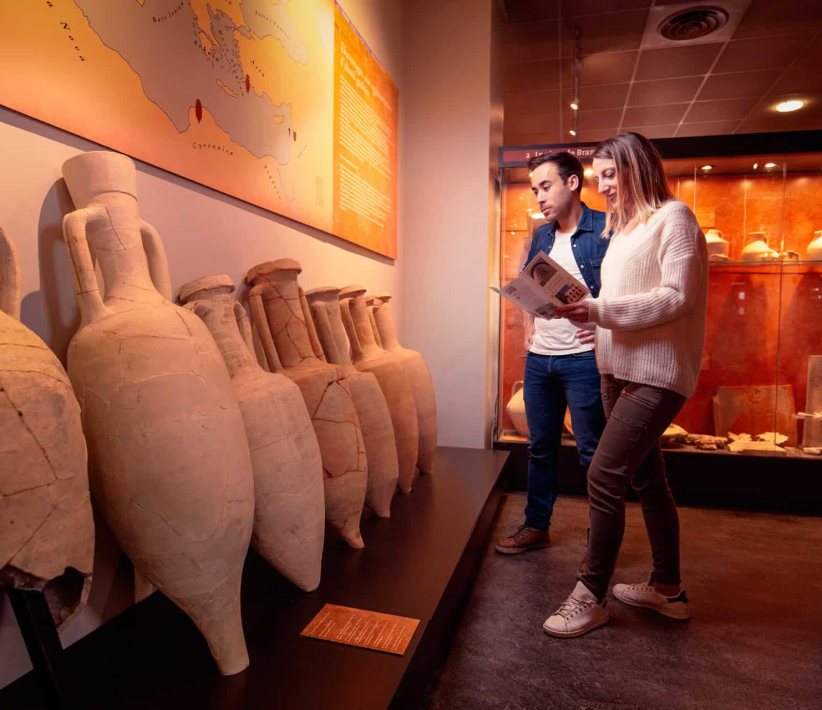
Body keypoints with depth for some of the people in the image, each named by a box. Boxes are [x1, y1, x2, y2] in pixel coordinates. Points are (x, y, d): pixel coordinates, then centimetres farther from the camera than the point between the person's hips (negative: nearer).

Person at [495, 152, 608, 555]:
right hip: (539, 358, 6)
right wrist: (529, 331, 12)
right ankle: (536, 526, 28)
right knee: (540, 448, 14)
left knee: (592, 452, 4)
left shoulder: (605, 231, -6)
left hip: (583, 358, -6)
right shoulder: (541, 237, 14)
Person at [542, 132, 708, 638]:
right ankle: (668, 588, 29)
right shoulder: (624, 227, 21)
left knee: (604, 477, -12)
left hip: (656, 374, -9)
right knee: (647, 479, 14)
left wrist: (600, 309, -22)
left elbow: (677, 297, -16)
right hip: (620, 369, 9)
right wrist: (585, 308, 0)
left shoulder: (673, 217, -5)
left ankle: (591, 597, 2)